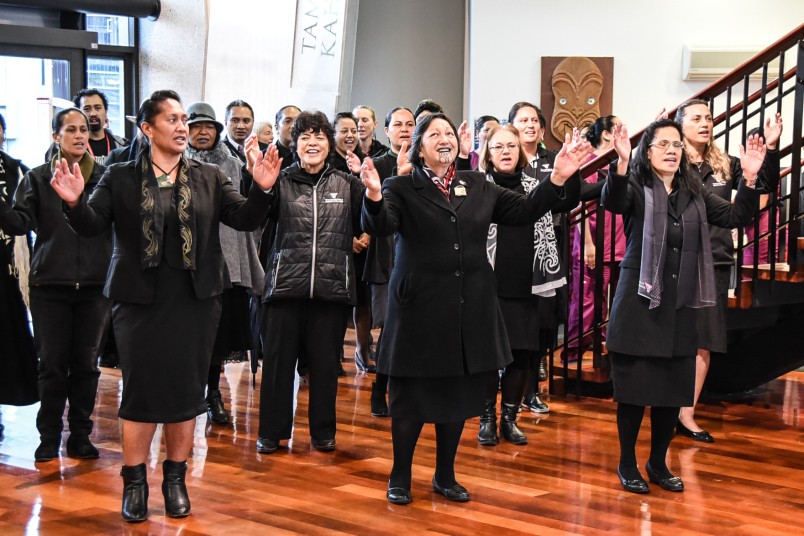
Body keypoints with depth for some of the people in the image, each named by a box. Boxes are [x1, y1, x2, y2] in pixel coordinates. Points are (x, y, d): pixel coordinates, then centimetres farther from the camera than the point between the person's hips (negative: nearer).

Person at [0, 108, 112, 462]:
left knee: (86, 363, 7)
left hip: (94, 285, 1)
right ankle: (49, 437, 16)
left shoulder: (105, 177, 5)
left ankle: (80, 435, 18)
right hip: (50, 285, -1)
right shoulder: (38, 178, 5)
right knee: (52, 364, 3)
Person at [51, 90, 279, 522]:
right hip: (140, 299, -2)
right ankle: (135, 483, 14)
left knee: (186, 390, 7)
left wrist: (261, 189, -22)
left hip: (195, 300, 2)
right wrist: (76, 202, -28)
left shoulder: (210, 178, 6)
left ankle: (175, 479, 21)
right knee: (140, 390, 1)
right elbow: (93, 225, -7)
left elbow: (244, 219, -3)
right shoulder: (121, 178, 2)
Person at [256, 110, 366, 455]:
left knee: (325, 362, 9)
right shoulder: (282, 181, 4)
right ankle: (271, 432, 19)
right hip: (286, 284, -1)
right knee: (278, 359, 5)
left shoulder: (347, 184, 8)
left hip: (332, 286, 1)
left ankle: (323, 432, 23)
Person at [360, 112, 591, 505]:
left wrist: (557, 179, -2)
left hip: (470, 309, 5)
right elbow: (379, 226, -19)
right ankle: (400, 476, 19)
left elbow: (523, 212, 9)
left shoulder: (478, 186, 11)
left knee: (459, 396, 12)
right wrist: (374, 196, -40)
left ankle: (445, 475, 27)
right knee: (411, 398, 3)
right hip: (420, 309, -4)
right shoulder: (402, 188, -3)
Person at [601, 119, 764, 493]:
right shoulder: (636, 186, -6)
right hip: (639, 301, -5)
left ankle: (658, 463, 26)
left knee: (674, 389, 10)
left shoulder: (693, 193, 9)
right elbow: (611, 202, -27)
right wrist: (622, 162, -43)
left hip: (680, 304, 5)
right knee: (635, 387, 2)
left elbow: (735, 217, 5)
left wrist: (749, 178, -8)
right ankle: (627, 463, 16)